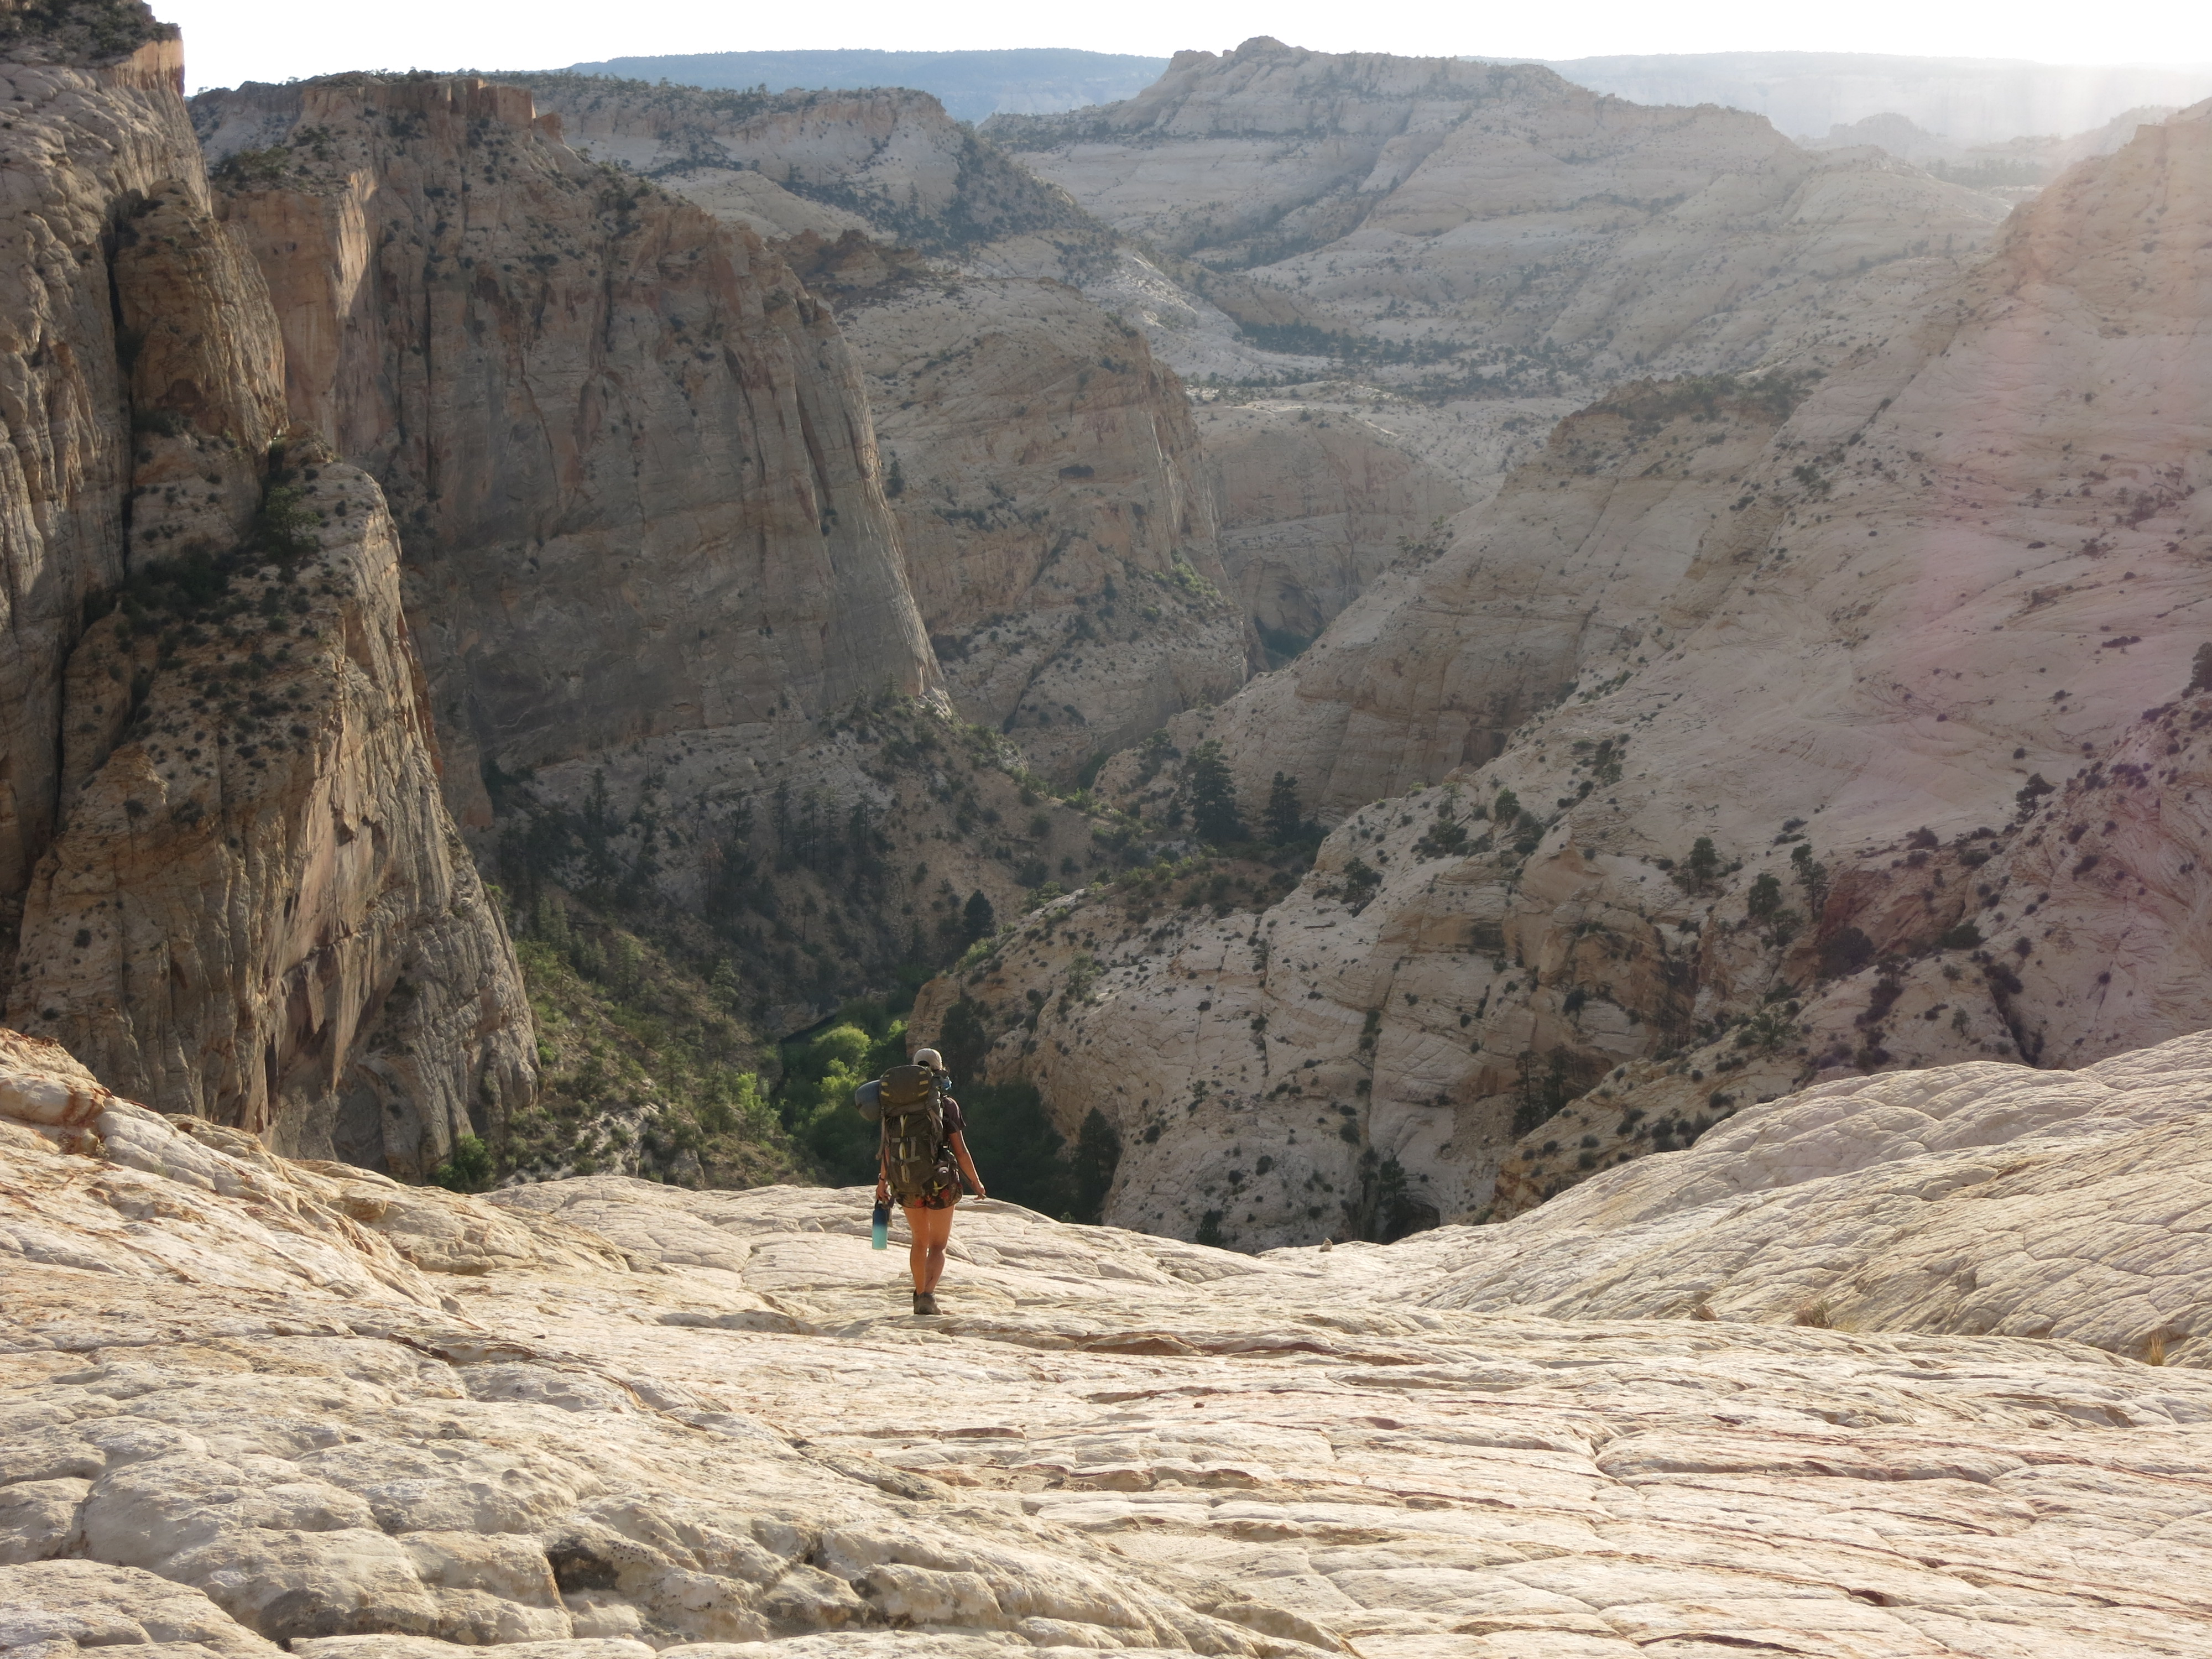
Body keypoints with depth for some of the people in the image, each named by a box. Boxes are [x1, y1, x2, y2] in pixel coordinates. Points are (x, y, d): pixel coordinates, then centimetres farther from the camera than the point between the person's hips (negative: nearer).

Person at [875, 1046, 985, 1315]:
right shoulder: (947, 1105, -8)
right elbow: (960, 1150, -7)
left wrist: (883, 1179, 15)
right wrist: (975, 1182, 4)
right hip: (940, 1182, -3)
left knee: (919, 1241, 22)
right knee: (937, 1245, 3)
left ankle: (919, 1296, 28)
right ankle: (928, 1294, -19)